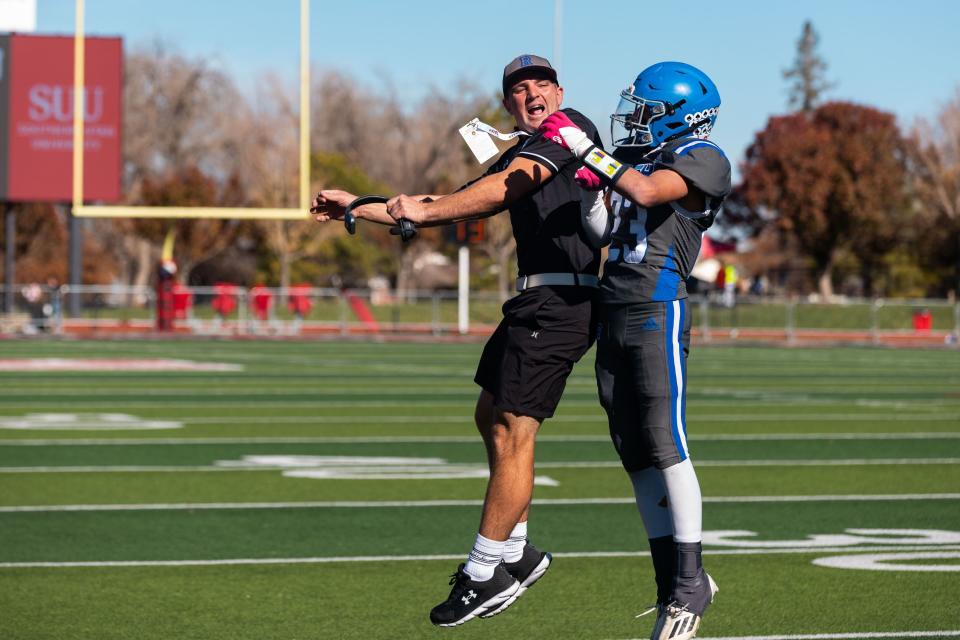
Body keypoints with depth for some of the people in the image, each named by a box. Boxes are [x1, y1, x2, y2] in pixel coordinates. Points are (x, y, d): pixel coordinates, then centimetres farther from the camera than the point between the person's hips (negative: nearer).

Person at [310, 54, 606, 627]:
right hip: (538, 300, 10)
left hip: (562, 301, -10)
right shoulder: (521, 155, 23)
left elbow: (507, 188, -18)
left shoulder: (571, 128, -5)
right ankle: (515, 552, 25)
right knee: (492, 418, 17)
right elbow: (452, 206, 25)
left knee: (511, 432, -7)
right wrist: (358, 210, 24)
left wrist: (426, 210, -21)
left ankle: (486, 573, 0)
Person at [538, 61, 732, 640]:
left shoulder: (702, 160, -4)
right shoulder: (637, 159, 20)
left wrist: (584, 147, -15)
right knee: (637, 456, 6)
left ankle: (690, 580, -4)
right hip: (614, 315, 8)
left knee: (666, 447, -11)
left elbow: (646, 191, -21)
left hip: (658, 315, -8)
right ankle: (674, 582, 11)